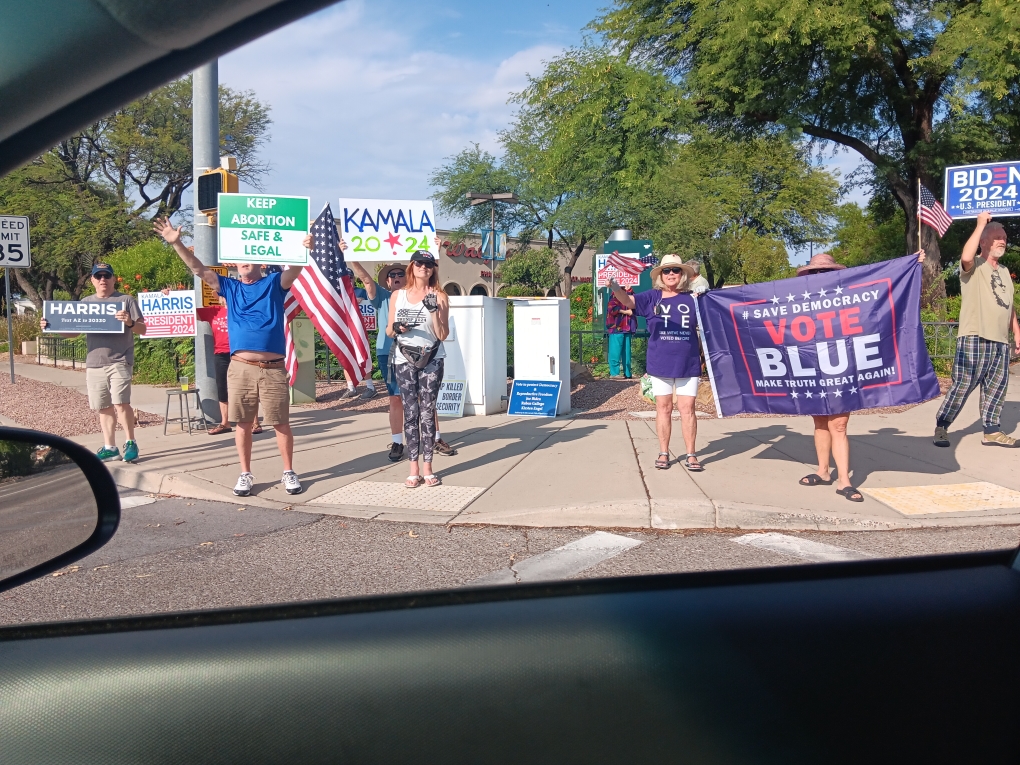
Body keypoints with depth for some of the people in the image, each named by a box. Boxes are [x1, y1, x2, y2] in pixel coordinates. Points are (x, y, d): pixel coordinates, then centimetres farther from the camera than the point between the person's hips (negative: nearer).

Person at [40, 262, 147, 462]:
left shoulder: (126, 300, 1)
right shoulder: (85, 302, 15)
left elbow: (142, 329, -3)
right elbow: (74, 331, 15)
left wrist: (130, 323, -25)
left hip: (120, 361, -5)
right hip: (94, 364, 5)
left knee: (120, 403, -14)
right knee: (104, 407, 8)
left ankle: (130, 443, 0)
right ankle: (110, 447, 17)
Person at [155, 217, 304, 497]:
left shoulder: (275, 283, 7)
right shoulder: (229, 288, 14)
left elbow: (295, 268, -10)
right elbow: (198, 269, 9)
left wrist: (305, 249, -31)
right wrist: (176, 244, -2)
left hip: (273, 369, -2)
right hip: (241, 368, 2)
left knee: (281, 423, 4)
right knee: (243, 424, 8)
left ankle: (289, 472, 16)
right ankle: (245, 474, 19)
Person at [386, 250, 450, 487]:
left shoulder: (439, 297, 1)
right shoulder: (397, 295, 8)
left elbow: (443, 335, -4)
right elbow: (388, 330, 12)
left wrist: (434, 311, -15)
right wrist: (396, 328, -10)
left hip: (431, 359, -1)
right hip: (404, 359, 2)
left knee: (427, 412, -2)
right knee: (410, 412, 0)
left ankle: (428, 467, 3)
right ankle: (413, 469, 3)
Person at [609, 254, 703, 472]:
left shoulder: (692, 299, 2)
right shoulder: (652, 298, 0)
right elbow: (628, 300, -15)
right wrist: (613, 285, -34)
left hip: (688, 364, 0)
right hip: (661, 364, 0)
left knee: (687, 408, 2)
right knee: (663, 408, 8)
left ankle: (691, 455, 10)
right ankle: (663, 453, 18)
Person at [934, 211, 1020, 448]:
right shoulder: (974, 266, -3)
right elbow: (966, 257, -29)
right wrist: (981, 225, -21)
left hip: (1000, 340, 8)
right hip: (974, 337, -8)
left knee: (997, 385, 9)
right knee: (963, 384, -8)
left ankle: (991, 430, 17)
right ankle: (941, 426, 0)